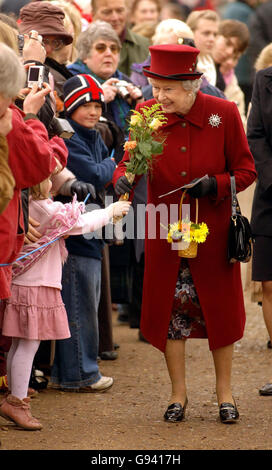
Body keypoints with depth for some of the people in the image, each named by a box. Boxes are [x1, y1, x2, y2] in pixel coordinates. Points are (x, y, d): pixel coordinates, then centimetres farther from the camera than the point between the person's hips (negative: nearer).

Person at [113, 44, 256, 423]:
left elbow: (246, 171, -5)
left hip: (213, 229, -1)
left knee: (219, 307, 7)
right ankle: (178, 392, 19)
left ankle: (224, 391, 23)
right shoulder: (147, 115, -5)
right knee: (169, 307, 4)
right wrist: (123, 177, -27)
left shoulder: (224, 114, -10)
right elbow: (130, 161, -4)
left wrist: (215, 185, -23)